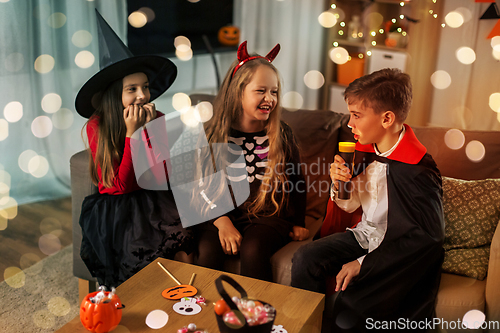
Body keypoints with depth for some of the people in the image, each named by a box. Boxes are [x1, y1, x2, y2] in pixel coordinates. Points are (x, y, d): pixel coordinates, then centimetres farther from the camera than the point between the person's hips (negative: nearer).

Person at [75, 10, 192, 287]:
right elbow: (121, 186, -13)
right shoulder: (96, 127, -8)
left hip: (154, 202, 2)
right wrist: (131, 133, -19)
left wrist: (152, 130, -17)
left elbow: (163, 178, -10)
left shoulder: (157, 120, -2)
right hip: (114, 210, -2)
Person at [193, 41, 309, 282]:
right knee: (208, 251, -27)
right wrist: (223, 222, -14)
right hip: (220, 215, 1)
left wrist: (297, 223, 11)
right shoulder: (214, 135, -1)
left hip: (267, 216, 0)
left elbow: (296, 180, 13)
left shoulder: (282, 135, 2)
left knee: (252, 249, -30)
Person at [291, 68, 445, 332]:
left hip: (396, 251, -7)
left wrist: (363, 263, -22)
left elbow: (426, 236, -23)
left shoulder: (418, 170, -24)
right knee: (305, 260, -9)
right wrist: (339, 183, -13)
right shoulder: (365, 150, -1)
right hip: (364, 234, 7)